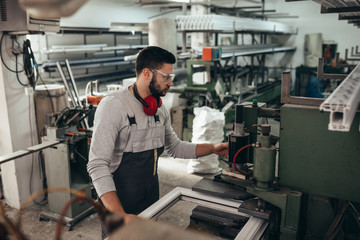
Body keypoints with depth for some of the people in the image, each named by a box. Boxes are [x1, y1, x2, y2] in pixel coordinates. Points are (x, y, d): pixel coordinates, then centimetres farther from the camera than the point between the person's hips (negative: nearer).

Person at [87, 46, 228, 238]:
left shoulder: (160, 109, 3)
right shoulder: (113, 105, -20)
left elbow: (175, 147, 17)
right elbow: (98, 165, -25)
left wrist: (213, 149, 6)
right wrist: (121, 216, -32)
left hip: (152, 200, 7)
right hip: (119, 205, -7)